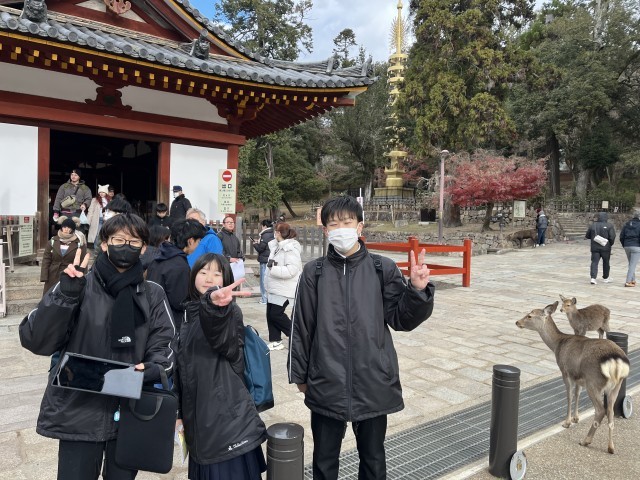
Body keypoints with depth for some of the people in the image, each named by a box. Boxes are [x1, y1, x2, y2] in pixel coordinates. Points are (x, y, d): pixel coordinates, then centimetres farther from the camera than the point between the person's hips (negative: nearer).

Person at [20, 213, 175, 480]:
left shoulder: (152, 295, 1)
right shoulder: (79, 287, -6)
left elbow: (164, 346, 2)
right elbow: (36, 341, -12)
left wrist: (153, 369, -19)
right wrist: (65, 294, -25)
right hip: (79, 413, -2)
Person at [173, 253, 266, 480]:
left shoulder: (230, 311, -8)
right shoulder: (189, 316, 11)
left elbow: (225, 343, -34)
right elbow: (181, 368, 16)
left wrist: (215, 305, -54)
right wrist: (178, 412, 14)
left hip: (229, 418, -6)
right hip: (197, 418, 6)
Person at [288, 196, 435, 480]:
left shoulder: (383, 269, -4)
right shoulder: (314, 272, -3)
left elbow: (401, 320, -3)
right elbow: (301, 327, 2)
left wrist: (418, 290, -19)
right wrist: (300, 374, 6)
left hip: (373, 383, 0)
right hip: (326, 385, 0)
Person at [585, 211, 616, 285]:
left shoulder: (592, 225, 4)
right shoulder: (609, 226, -5)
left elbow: (587, 236, 8)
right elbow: (612, 237, -12)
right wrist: (611, 244, 4)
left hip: (594, 248, 2)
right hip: (605, 248, -1)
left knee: (594, 262, 0)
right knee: (606, 262, 13)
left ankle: (593, 278, -16)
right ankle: (605, 278, 25)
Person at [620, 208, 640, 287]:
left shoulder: (627, 224, 9)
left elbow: (621, 236, 9)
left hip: (627, 246, 6)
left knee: (631, 264, 18)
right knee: (633, 265, -4)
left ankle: (633, 280, 23)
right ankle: (628, 282, -8)